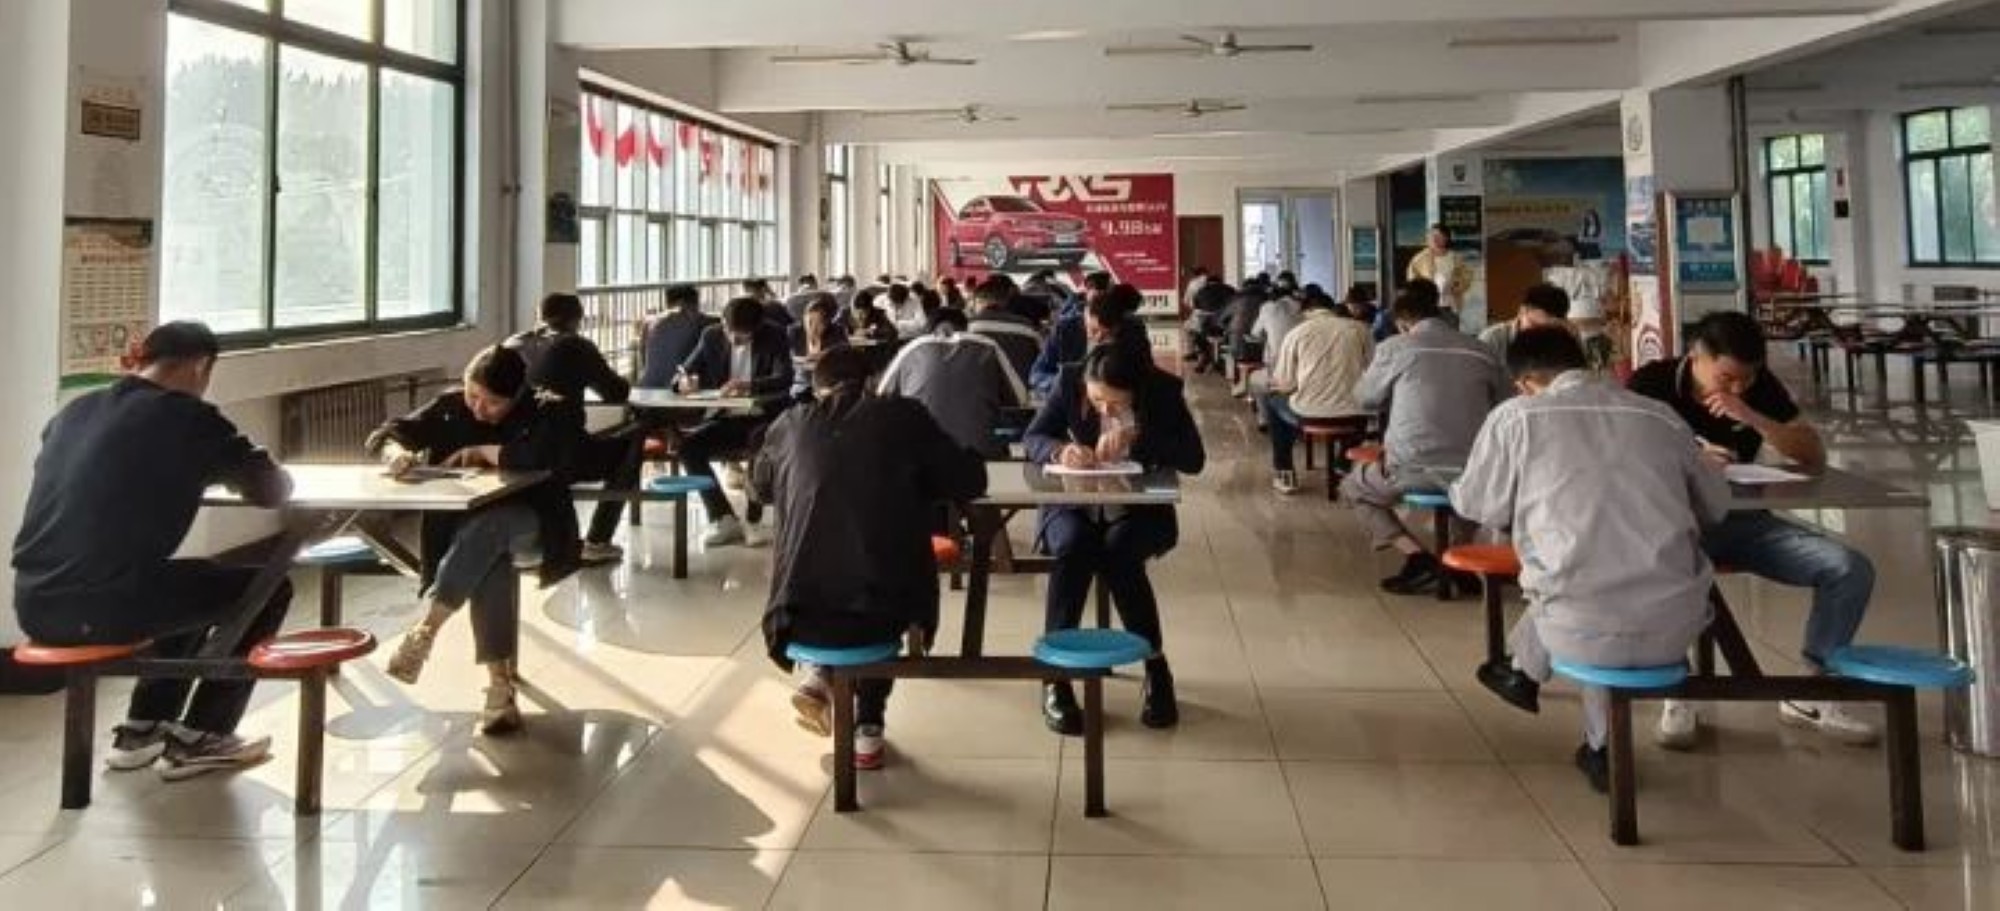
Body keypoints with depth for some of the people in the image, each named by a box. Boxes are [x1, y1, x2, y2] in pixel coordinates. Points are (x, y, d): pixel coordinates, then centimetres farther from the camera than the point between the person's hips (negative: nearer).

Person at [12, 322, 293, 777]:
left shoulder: (74, 411, 16)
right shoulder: (188, 418, -4)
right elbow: (272, 492, -1)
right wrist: (249, 469, 22)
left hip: (36, 606, 8)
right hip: (101, 608, -8)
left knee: (196, 583, 31)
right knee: (266, 588, 11)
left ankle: (142, 729, 29)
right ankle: (198, 738, 17)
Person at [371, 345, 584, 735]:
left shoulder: (550, 414, -8)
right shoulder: (450, 406, 5)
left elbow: (545, 458, -28)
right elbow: (385, 435, 6)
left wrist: (483, 451, -15)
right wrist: (397, 453, -19)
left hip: (529, 527, -2)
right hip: (462, 527, 2)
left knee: (489, 528, -39)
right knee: (490, 556, -37)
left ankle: (424, 629, -45)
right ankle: (501, 683, -41)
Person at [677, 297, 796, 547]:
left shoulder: (774, 338, -4)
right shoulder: (711, 336, 5)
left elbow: (785, 379, -18)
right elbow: (685, 372, 11)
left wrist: (748, 385, -35)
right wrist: (685, 381, -15)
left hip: (763, 416, -4)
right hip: (726, 418, 4)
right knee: (688, 445, -22)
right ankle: (723, 518, -18)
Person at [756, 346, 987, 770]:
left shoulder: (790, 425, 9)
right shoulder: (905, 416, 4)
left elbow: (761, 486, 28)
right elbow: (970, 481, 9)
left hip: (800, 611, 2)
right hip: (886, 610, -1)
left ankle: (815, 672, 14)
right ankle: (867, 728, 29)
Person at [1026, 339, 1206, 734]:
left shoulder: (1165, 390, -12)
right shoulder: (1070, 381, -9)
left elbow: (1194, 459, -17)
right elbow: (1033, 438, -3)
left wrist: (1135, 437, -29)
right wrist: (1059, 450, -26)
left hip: (1139, 508, -1)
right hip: (1074, 503, 1)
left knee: (1117, 552, -33)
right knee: (1073, 547, -33)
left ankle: (1156, 669, -13)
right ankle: (1055, 675, -22)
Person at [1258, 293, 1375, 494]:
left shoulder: (1296, 333, -1)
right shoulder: (1359, 329, 4)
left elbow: (1285, 385, -1)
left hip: (1309, 414, -2)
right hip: (1354, 416, 3)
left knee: (1267, 399, 28)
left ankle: (1284, 473, 26)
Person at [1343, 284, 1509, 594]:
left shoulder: (1394, 349, -2)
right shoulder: (1480, 350, 4)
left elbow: (1365, 399, 12)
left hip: (1413, 471, -3)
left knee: (1352, 488, 25)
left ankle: (1415, 554, 3)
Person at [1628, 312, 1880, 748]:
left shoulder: (1761, 386, 1)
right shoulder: (1652, 383, -8)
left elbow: (1816, 457, -4)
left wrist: (1752, 417, -20)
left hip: (1742, 520, 4)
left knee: (1851, 570, -14)